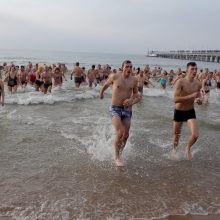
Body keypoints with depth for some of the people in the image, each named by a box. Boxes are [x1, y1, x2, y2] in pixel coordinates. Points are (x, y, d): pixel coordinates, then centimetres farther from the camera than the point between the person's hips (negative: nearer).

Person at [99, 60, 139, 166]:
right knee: (119, 133, -20)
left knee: (126, 135, 10)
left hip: (127, 110, 4)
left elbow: (136, 95, 9)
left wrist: (132, 101, -12)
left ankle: (119, 153, 38)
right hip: (115, 109, -4)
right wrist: (101, 93, 29)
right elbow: (106, 84, 13)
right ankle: (117, 157, 0)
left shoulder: (134, 80, 1)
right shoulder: (114, 76, -7)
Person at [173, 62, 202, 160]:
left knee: (195, 135, -11)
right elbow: (175, 99, -27)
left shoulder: (198, 84, -5)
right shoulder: (180, 82, -20)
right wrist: (191, 96, -33)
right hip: (179, 112, -3)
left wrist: (199, 100, -8)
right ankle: (174, 149, 45)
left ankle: (187, 149, 21)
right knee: (176, 134, 15)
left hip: (190, 112, 3)